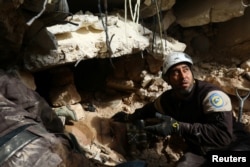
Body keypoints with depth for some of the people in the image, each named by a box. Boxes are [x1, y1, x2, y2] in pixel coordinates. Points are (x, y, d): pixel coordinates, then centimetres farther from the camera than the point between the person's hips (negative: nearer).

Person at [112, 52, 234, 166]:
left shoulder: (211, 95, -30)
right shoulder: (168, 98, -9)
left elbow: (223, 135, -40)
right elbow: (151, 109, 14)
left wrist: (177, 127, -42)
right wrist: (129, 117, 20)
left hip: (225, 149, -5)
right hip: (197, 149, 6)